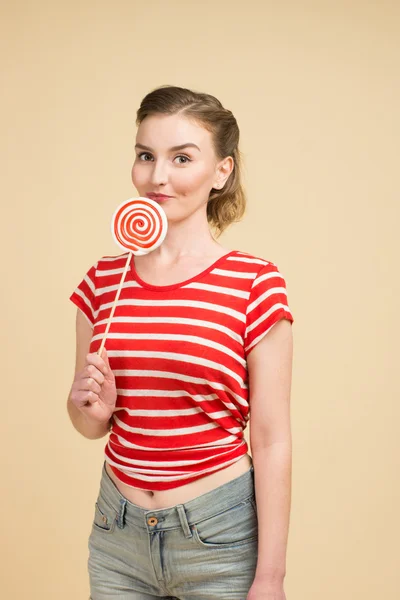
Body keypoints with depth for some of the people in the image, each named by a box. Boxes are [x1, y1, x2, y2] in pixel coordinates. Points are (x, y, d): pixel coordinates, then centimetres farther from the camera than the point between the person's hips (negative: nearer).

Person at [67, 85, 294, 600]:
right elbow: (91, 426, 12)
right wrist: (92, 407, -11)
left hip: (219, 537, -4)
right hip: (117, 530, 4)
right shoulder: (103, 279, 2)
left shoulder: (255, 284, -10)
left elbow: (270, 440, -9)